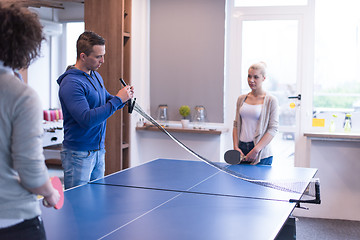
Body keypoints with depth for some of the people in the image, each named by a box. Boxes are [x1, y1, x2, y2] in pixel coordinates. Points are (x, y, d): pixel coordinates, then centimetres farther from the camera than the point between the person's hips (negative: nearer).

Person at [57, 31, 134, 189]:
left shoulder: (96, 76, 10)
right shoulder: (71, 83, -19)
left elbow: (107, 103, 22)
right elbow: (86, 119, -27)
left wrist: (124, 97, 0)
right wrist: (117, 99, -23)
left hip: (99, 150, 8)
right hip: (78, 154, -8)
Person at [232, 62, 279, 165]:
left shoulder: (271, 100, -3)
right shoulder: (241, 99, 10)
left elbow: (273, 129, -9)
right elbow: (236, 125, 13)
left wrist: (256, 150, -16)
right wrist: (236, 147, 0)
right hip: (241, 149, 4)